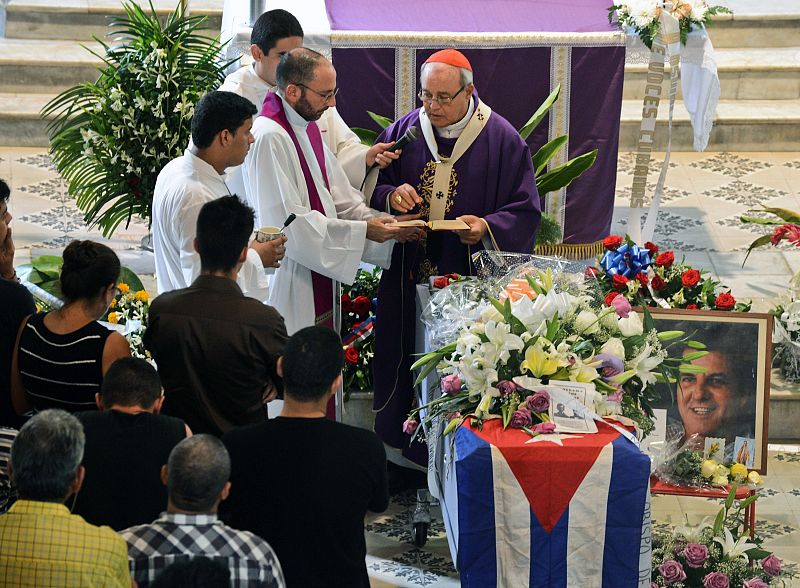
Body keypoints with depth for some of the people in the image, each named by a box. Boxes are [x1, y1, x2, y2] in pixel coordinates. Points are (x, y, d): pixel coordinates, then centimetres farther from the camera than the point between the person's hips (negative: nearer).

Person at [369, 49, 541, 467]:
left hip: (470, 279, -3)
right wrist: (391, 195, -11)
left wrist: (487, 227, -22)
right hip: (409, 278, 3)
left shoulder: (503, 140, -5)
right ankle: (405, 451, 22)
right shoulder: (403, 133, 5)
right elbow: (373, 190, 12)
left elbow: (525, 212, -3)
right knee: (407, 362, 9)